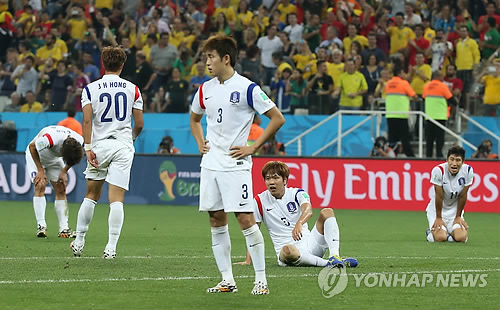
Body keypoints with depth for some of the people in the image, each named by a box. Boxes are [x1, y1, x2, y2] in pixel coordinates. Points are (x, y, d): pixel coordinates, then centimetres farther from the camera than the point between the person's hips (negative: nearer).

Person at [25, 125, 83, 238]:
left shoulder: (79, 141, -27)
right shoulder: (50, 139, -44)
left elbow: (71, 159, -2)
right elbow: (32, 147, -24)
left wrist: (64, 172, -10)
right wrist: (40, 170, -21)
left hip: (55, 159, 5)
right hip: (36, 155, -5)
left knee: (61, 190, -4)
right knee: (40, 186, -19)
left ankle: (63, 228, -2)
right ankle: (41, 226, -18)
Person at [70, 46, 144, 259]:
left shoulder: (90, 88, 2)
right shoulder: (132, 89, 4)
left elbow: (87, 120, -10)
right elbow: (139, 124, 5)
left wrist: (88, 148, -12)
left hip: (99, 146, 1)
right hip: (123, 146, -1)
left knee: (91, 196, 15)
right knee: (116, 198, -5)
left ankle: (79, 242, 19)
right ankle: (111, 247, -12)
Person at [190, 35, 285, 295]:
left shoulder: (247, 88, -9)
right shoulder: (206, 89, 10)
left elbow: (277, 118, -7)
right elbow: (194, 118, 30)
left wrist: (253, 147, -9)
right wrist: (200, 143, 13)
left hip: (235, 164, -7)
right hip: (210, 163, 7)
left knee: (245, 218, -11)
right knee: (216, 220, 6)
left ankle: (261, 279, -5)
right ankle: (227, 280, 11)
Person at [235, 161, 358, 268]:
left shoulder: (297, 194, 3)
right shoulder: (260, 201, 4)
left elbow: (308, 211, -20)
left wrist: (299, 224, -44)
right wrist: (248, 261, -3)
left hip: (309, 244, 3)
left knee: (327, 212, -16)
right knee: (287, 250, -40)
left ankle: (335, 256, -33)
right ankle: (327, 263, -38)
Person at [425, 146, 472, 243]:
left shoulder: (468, 171, -16)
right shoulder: (438, 170, -24)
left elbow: (463, 196, -7)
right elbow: (439, 196, -18)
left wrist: (458, 216, -2)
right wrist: (438, 218, -11)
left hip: (455, 210, 2)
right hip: (437, 209, -2)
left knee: (461, 237, -19)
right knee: (440, 238, -22)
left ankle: (450, 232, 17)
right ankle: (430, 232, 15)